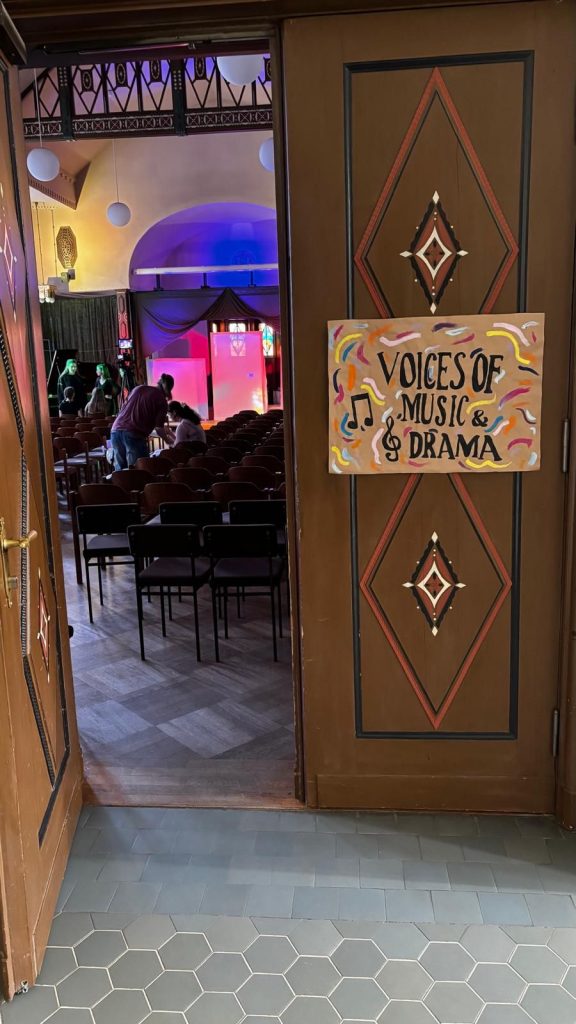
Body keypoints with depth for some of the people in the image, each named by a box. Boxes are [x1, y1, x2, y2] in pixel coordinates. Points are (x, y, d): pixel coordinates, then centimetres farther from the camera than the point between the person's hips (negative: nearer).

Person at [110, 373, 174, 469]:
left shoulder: (139, 388, 20)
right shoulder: (162, 401, 3)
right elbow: (159, 429, 0)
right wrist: (169, 441, 18)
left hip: (116, 430, 6)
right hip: (135, 435, -6)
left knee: (120, 469, 15)